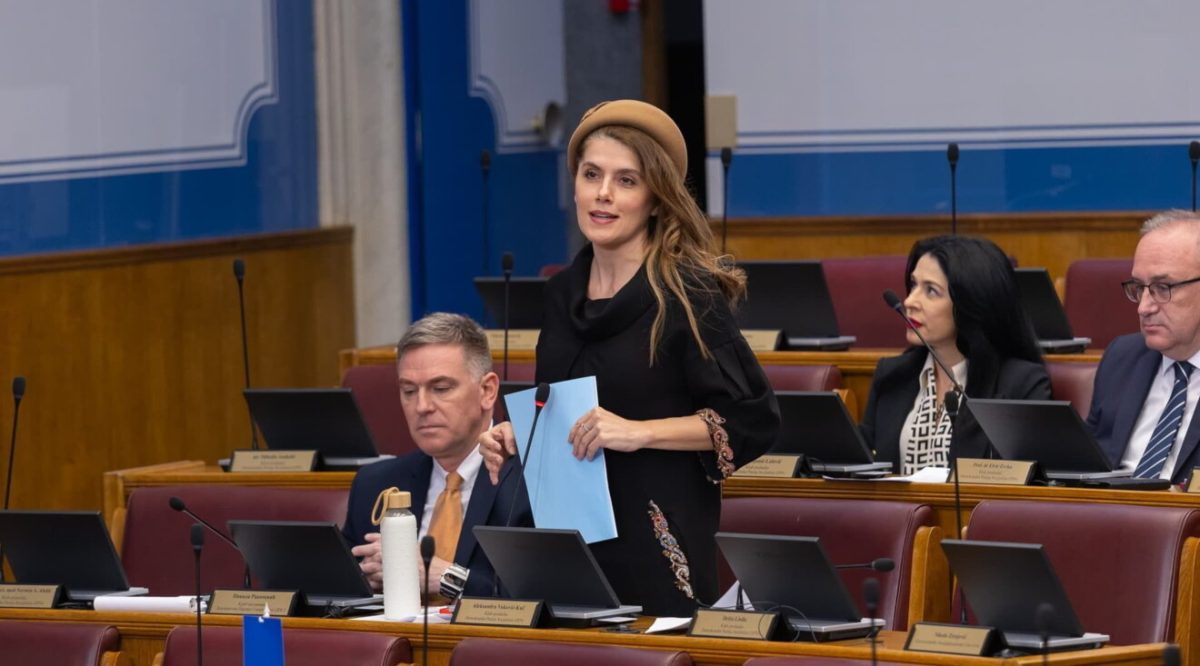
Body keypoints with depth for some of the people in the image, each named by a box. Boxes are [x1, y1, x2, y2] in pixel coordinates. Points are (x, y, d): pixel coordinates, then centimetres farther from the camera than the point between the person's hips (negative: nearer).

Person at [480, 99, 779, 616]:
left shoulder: (687, 293, -9)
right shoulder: (563, 293, 10)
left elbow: (753, 421, -12)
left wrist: (639, 432, -19)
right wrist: (517, 438, 3)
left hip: (657, 544, -6)